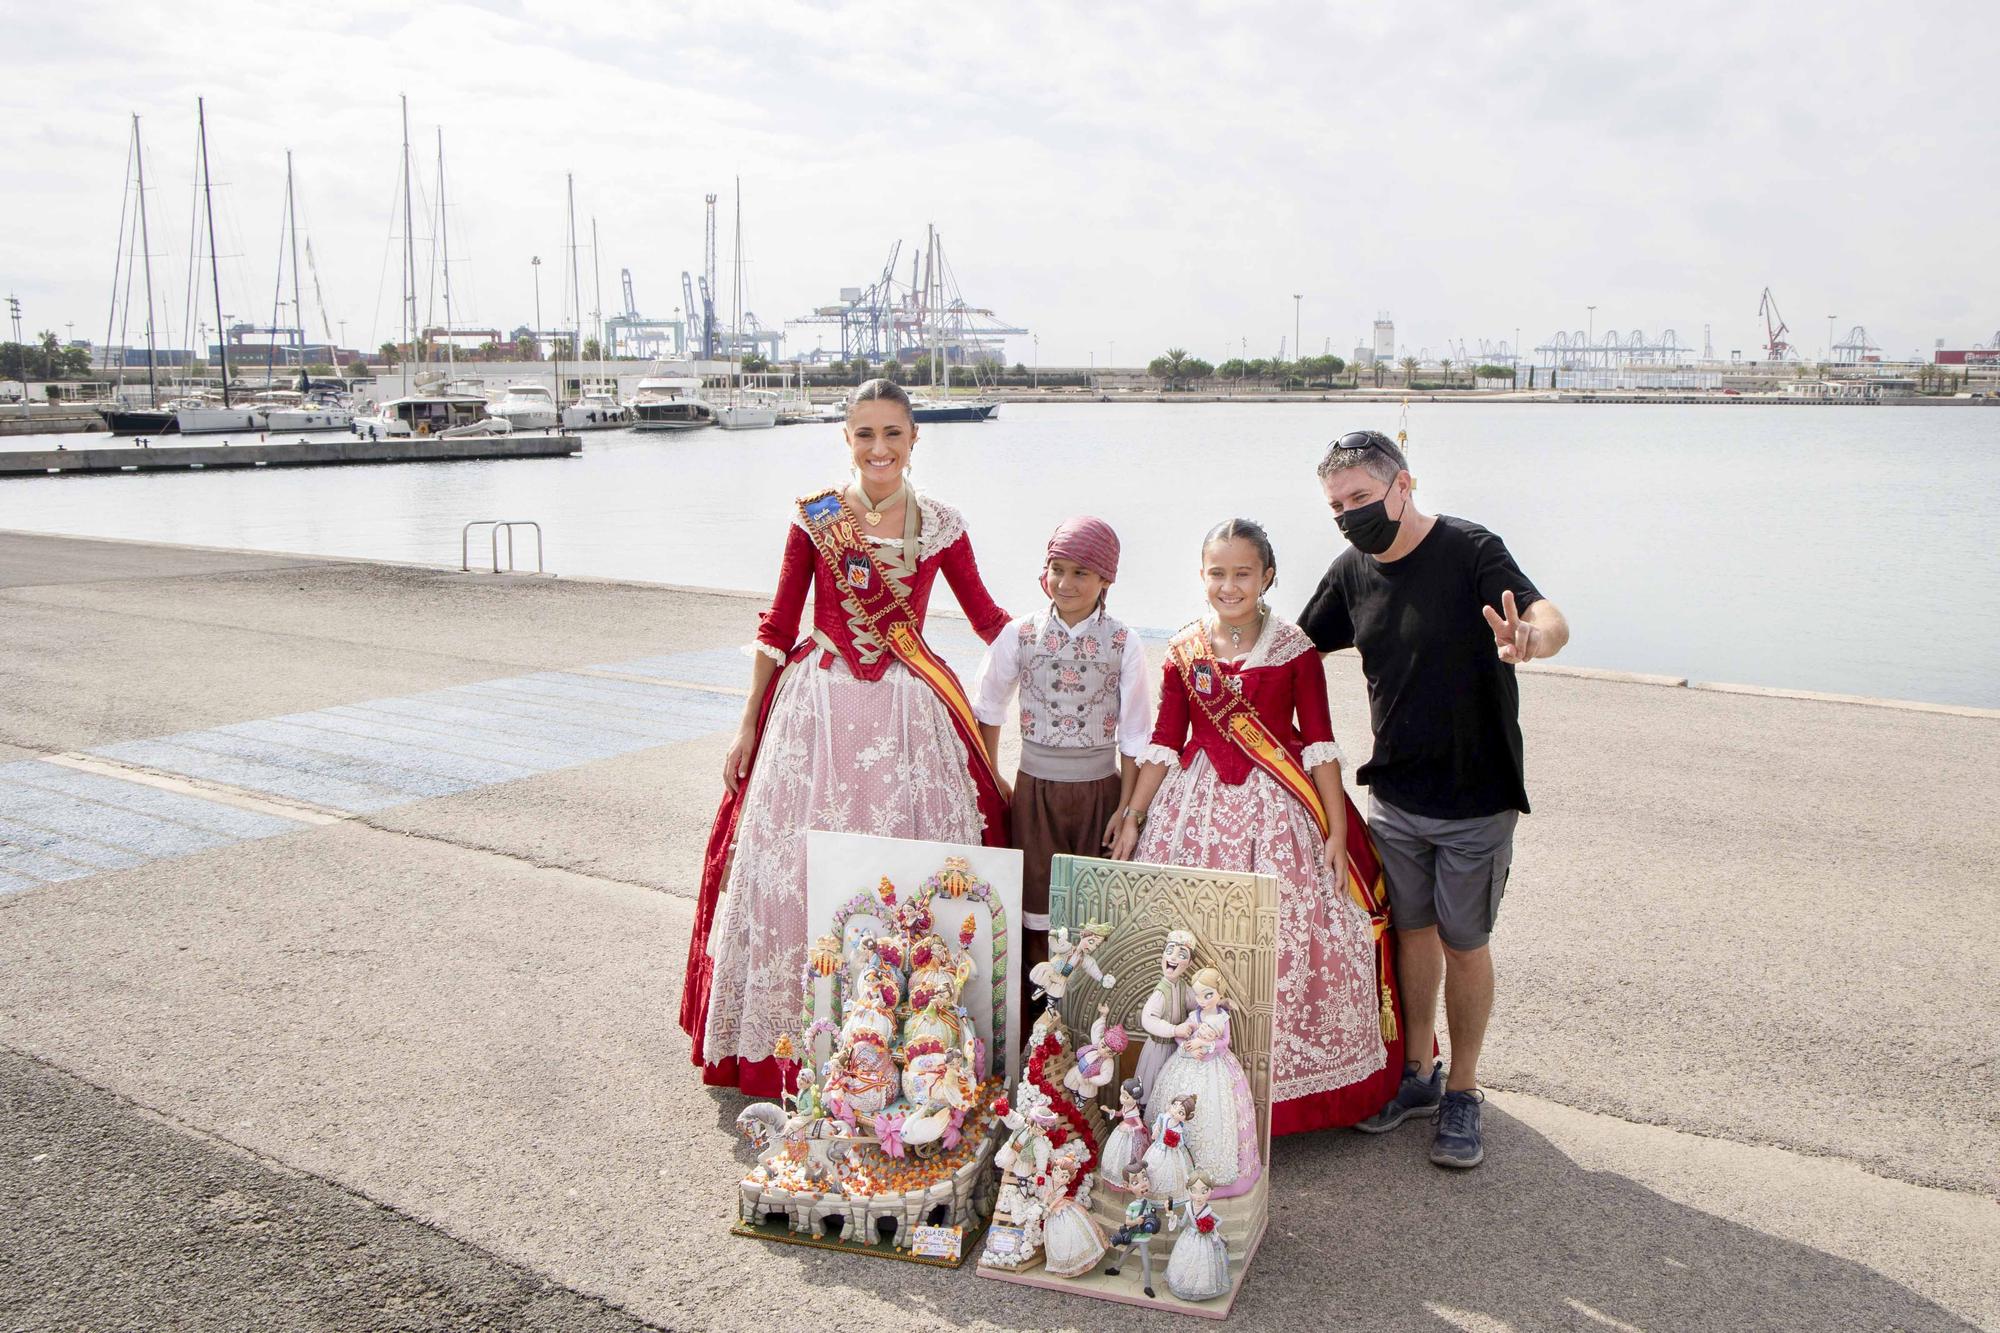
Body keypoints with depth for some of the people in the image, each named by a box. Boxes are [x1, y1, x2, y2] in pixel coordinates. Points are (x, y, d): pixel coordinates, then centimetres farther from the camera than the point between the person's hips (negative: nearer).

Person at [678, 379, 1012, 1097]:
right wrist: (747, 725, 4)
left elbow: (986, 614, 10)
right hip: (820, 706, 0)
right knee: (798, 874, 5)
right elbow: (778, 624, 3)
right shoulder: (815, 517, -1)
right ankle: (799, 1035, 22)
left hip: (910, 713, 0)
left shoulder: (941, 526, 1)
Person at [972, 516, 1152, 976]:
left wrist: (1127, 808, -3)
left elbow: (1134, 735, -2)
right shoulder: (1020, 635, -3)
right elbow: (987, 710, 10)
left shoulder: (1123, 644, -6)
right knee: (1038, 895, 7)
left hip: (1099, 788, -1)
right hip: (1035, 787, 1)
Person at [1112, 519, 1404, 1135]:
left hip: (1279, 809, -2)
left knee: (1287, 943, -1)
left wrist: (1336, 832, -5)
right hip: (1198, 808, 2)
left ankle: (1283, 1080, 17)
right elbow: (1165, 742, 8)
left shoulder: (1295, 649, -3)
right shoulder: (1185, 652, 3)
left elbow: (1319, 742, -3)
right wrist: (1132, 818, 6)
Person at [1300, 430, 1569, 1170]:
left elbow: (1552, 619, -32)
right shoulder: (1353, 571, 1)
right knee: (1411, 931, 15)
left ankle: (1463, 1093, 23)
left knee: (1463, 944, 6)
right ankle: (1416, 1074, 32)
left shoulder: (1468, 550, -17)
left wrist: (1529, 638, -54)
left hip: (1474, 800, -5)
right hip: (1394, 796, 5)